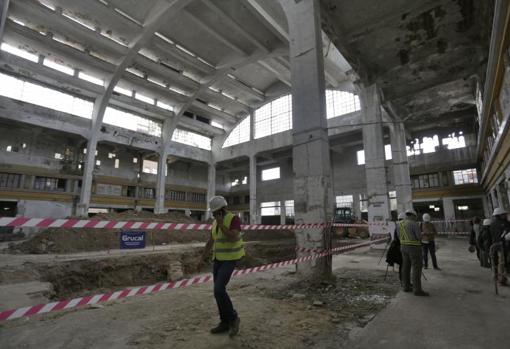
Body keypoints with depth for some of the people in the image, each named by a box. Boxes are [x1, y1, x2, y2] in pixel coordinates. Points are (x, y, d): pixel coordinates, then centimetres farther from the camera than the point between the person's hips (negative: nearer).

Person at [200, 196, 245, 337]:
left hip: (230, 259, -8)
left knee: (218, 290, -15)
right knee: (219, 291, 8)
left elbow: (234, 239, -29)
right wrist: (202, 259, 10)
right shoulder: (216, 222, 9)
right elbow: (210, 242, 14)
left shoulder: (234, 219, -16)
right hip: (219, 258, 8)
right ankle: (225, 323, 21)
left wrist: (221, 224, -25)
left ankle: (233, 317, 6)